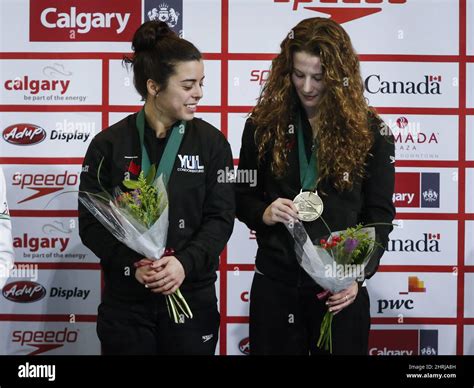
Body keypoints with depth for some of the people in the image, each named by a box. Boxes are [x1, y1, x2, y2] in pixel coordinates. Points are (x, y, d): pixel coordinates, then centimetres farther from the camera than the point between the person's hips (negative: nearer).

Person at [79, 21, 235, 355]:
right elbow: (91, 223, -3)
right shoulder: (109, 145, -2)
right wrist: (133, 265, -18)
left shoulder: (211, 142, 0)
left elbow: (221, 217, -4)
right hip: (126, 299, 0)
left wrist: (185, 262, -20)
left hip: (193, 296, 1)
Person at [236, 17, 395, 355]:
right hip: (275, 283, 1)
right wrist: (263, 213, -14)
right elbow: (242, 197, 9)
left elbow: (379, 215, -1)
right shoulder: (264, 124, 1)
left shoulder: (370, 132, -2)